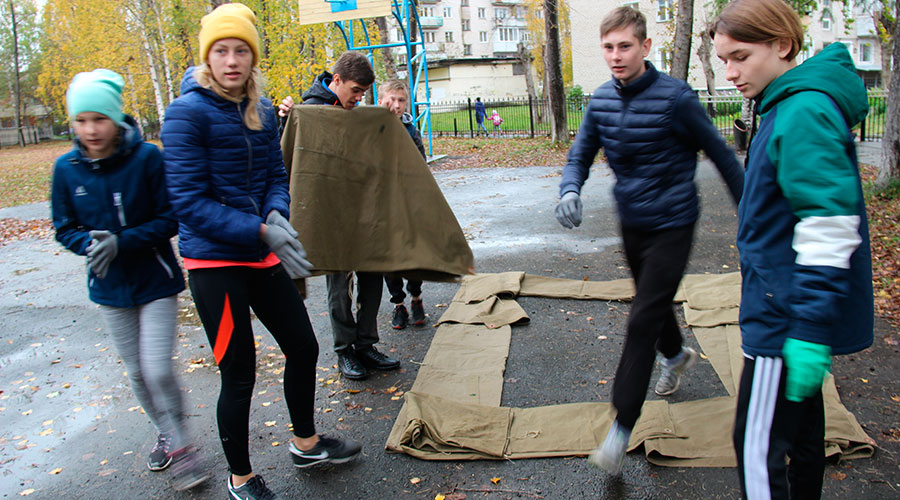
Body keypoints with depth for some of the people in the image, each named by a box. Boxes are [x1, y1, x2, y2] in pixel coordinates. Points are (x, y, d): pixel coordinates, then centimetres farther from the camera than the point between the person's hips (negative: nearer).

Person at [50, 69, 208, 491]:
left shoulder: (147, 157, -15)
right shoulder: (67, 168, -5)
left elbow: (170, 219, -12)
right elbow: (65, 229, 2)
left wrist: (123, 242, -24)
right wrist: (90, 244, -19)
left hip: (156, 283, -3)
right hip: (109, 288, 4)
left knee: (158, 370, -10)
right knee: (137, 373, 14)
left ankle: (181, 443, 13)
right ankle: (165, 434, 37)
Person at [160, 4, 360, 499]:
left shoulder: (263, 111, 5)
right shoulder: (188, 112, -14)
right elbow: (189, 202, -19)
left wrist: (277, 215, -13)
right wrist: (262, 231, -26)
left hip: (260, 255, 7)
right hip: (215, 262, -7)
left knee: (303, 347, 17)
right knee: (239, 375, 2)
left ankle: (306, 443, 41)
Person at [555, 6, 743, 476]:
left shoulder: (675, 97, -18)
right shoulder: (601, 100, -2)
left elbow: (721, 155, -7)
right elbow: (580, 155, 3)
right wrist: (570, 190, -20)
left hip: (671, 225, -6)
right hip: (631, 222, 6)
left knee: (643, 321, -11)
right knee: (652, 301, 25)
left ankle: (621, 428, -3)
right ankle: (677, 354, 57)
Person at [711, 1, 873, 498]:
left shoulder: (803, 113, -20)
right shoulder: (786, 107, 12)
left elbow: (830, 230, -25)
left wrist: (810, 331, -24)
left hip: (786, 319, -10)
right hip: (792, 310, 10)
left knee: (758, 448, -3)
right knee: (800, 426, 22)